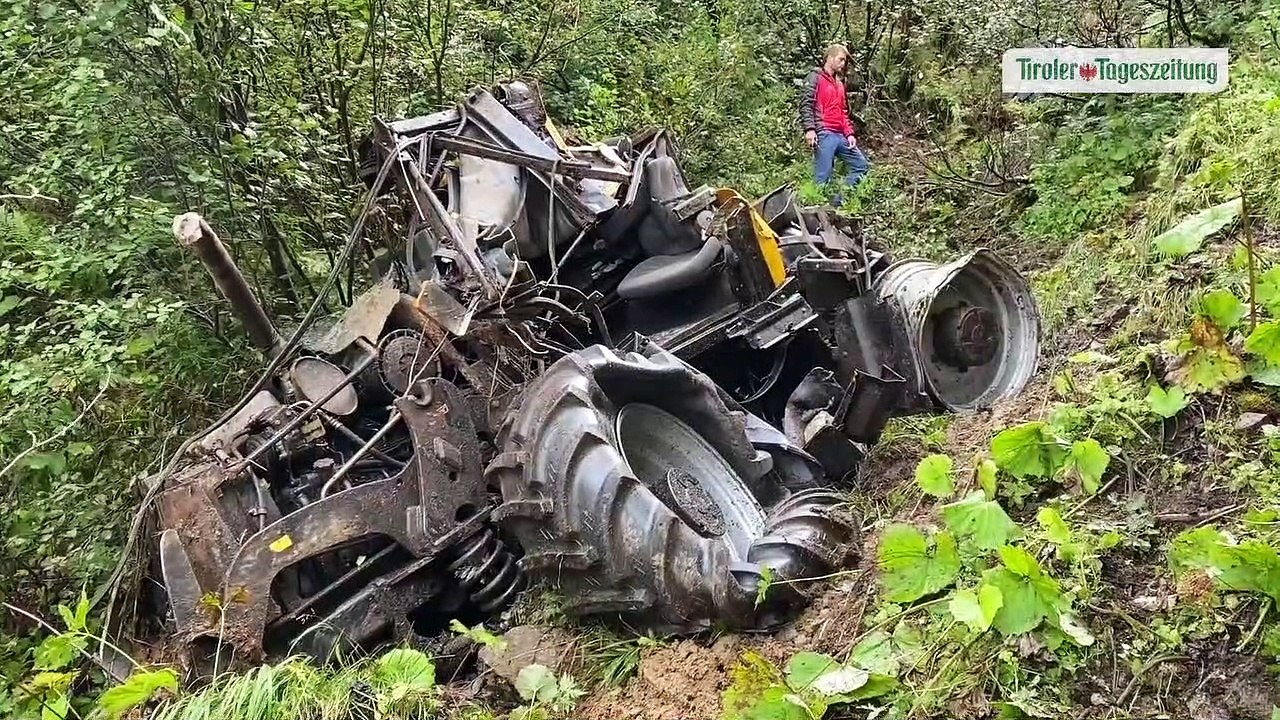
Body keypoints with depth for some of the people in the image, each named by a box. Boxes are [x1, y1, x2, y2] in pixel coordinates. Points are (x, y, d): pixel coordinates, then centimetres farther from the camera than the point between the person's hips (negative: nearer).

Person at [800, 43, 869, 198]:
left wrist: (849, 133, 11)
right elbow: (805, 104, -9)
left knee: (862, 165, 6)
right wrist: (809, 129, -21)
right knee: (823, 177, -12)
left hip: (840, 136, 8)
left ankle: (838, 201, 5)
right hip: (823, 134, -8)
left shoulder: (839, 84, 25)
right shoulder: (816, 77, 1)